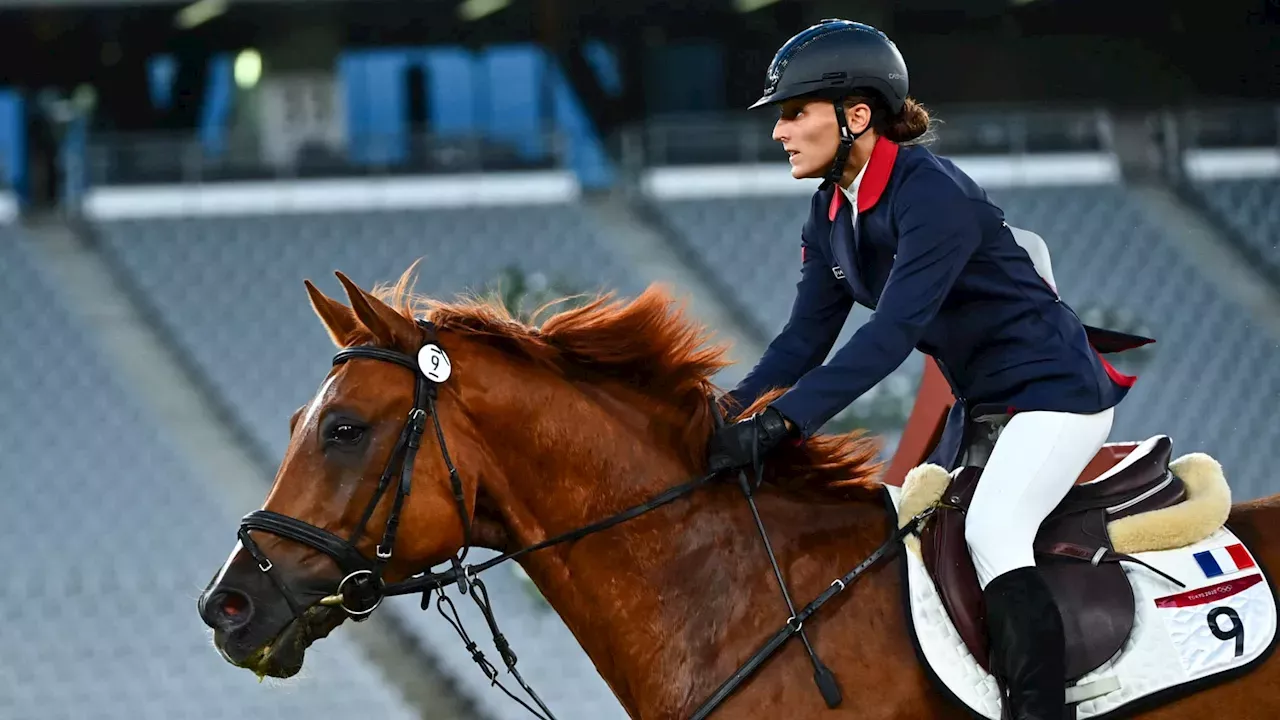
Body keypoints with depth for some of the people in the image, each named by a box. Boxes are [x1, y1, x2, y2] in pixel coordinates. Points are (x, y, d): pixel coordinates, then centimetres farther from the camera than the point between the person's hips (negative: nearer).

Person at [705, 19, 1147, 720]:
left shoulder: (933, 194, -25)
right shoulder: (831, 214, 3)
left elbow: (892, 333, -32)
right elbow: (805, 338, 3)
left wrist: (782, 419, -38)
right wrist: (731, 412, -14)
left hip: (1054, 388, -10)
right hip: (982, 400, 10)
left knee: (990, 533, -27)